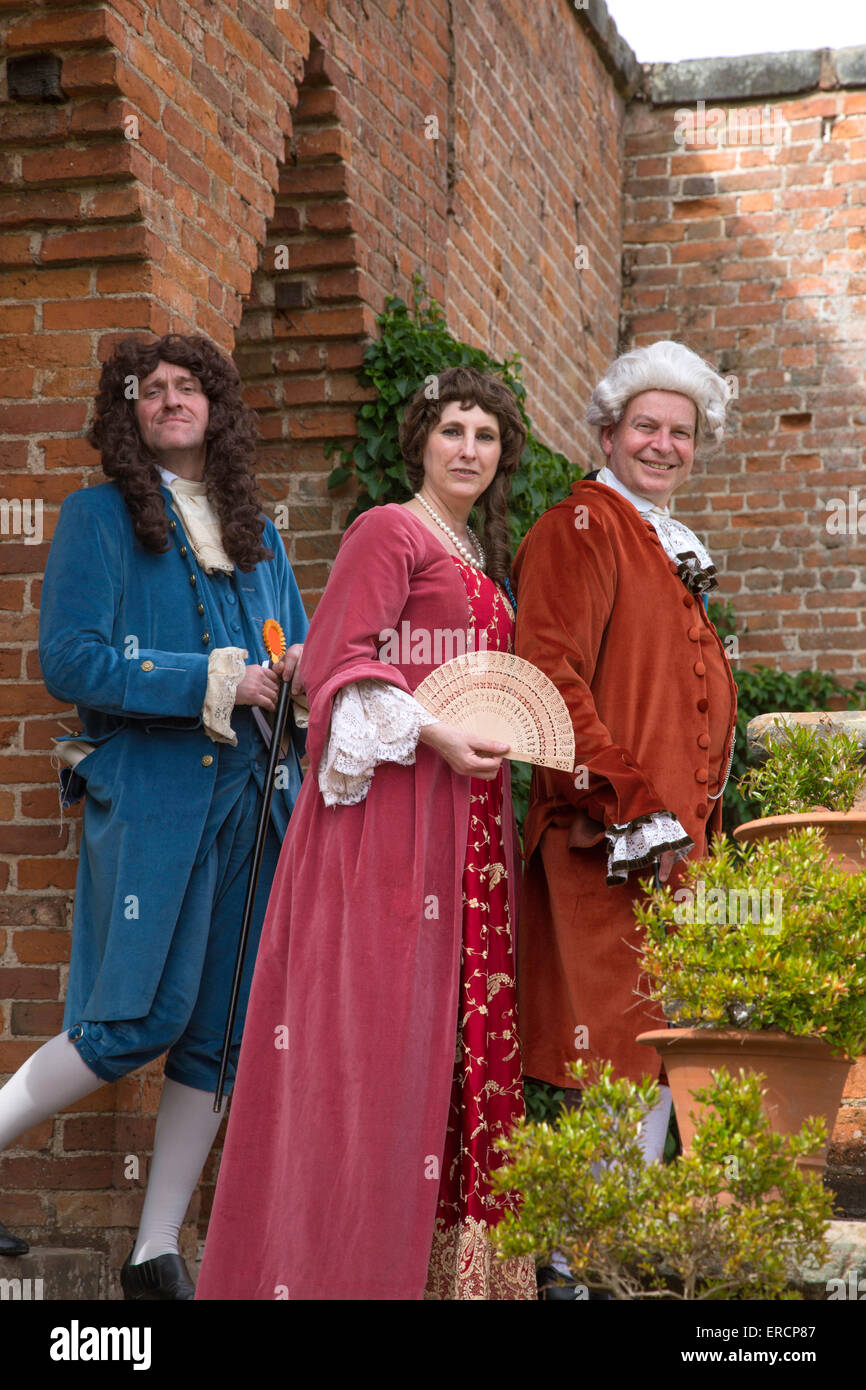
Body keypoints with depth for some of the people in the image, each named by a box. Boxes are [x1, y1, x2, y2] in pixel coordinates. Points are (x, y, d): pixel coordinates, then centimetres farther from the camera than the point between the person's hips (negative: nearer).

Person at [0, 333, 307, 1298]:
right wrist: (214, 681, -13)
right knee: (141, 1020, -12)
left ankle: (157, 1253, 11)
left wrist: (305, 670, 0)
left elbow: (294, 648, 25)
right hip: (150, 794, -6)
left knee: (223, 1028, 4)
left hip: (252, 798, 6)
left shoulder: (257, 532, 19)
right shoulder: (99, 517, 2)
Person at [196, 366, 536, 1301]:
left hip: (469, 809, 8)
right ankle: (353, 1258, -5)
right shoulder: (389, 532, -4)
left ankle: (454, 1242, 10)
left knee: (469, 1014, 6)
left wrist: (510, 732, 13)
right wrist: (430, 736, -19)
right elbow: (335, 660, -12)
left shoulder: (480, 556, 22)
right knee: (386, 1014, -9)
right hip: (395, 803, -8)